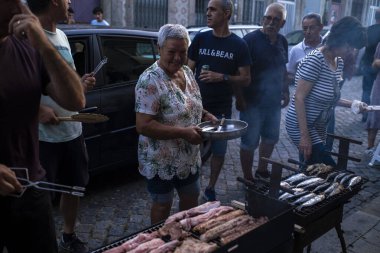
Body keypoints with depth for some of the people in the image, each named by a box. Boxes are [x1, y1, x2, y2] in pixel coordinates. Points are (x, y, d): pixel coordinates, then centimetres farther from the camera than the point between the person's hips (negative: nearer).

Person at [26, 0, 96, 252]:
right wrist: (37, 109, -25)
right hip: (43, 135, -8)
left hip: (73, 130, 8)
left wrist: (82, 84, 1)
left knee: (75, 187, 20)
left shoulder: (62, 36, 11)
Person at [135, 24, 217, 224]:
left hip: (189, 157, 8)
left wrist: (206, 116, -3)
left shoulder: (187, 72, 2)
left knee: (191, 199, 22)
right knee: (163, 205, 12)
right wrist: (183, 132, -29)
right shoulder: (150, 81, -22)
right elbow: (143, 125, -26)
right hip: (161, 161, -7)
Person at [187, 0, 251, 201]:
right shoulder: (200, 39, 2)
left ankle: (210, 189, 30)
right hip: (197, 107, 1)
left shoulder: (238, 45, -3)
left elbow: (246, 79, -2)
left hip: (222, 110, 0)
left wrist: (223, 77, -18)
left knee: (219, 151, 11)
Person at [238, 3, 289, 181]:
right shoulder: (251, 39, -14)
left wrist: (285, 91, 18)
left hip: (274, 101, 7)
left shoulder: (282, 41, 6)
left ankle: (262, 171, 40)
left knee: (271, 138, 20)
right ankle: (248, 179, 20)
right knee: (250, 142, 5)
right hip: (253, 101, -7)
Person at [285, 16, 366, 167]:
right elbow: (299, 98, -21)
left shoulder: (339, 62, 7)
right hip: (301, 126, -8)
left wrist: (351, 104, 3)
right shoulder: (315, 60, -19)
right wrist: (304, 136, -23)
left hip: (319, 128, 8)